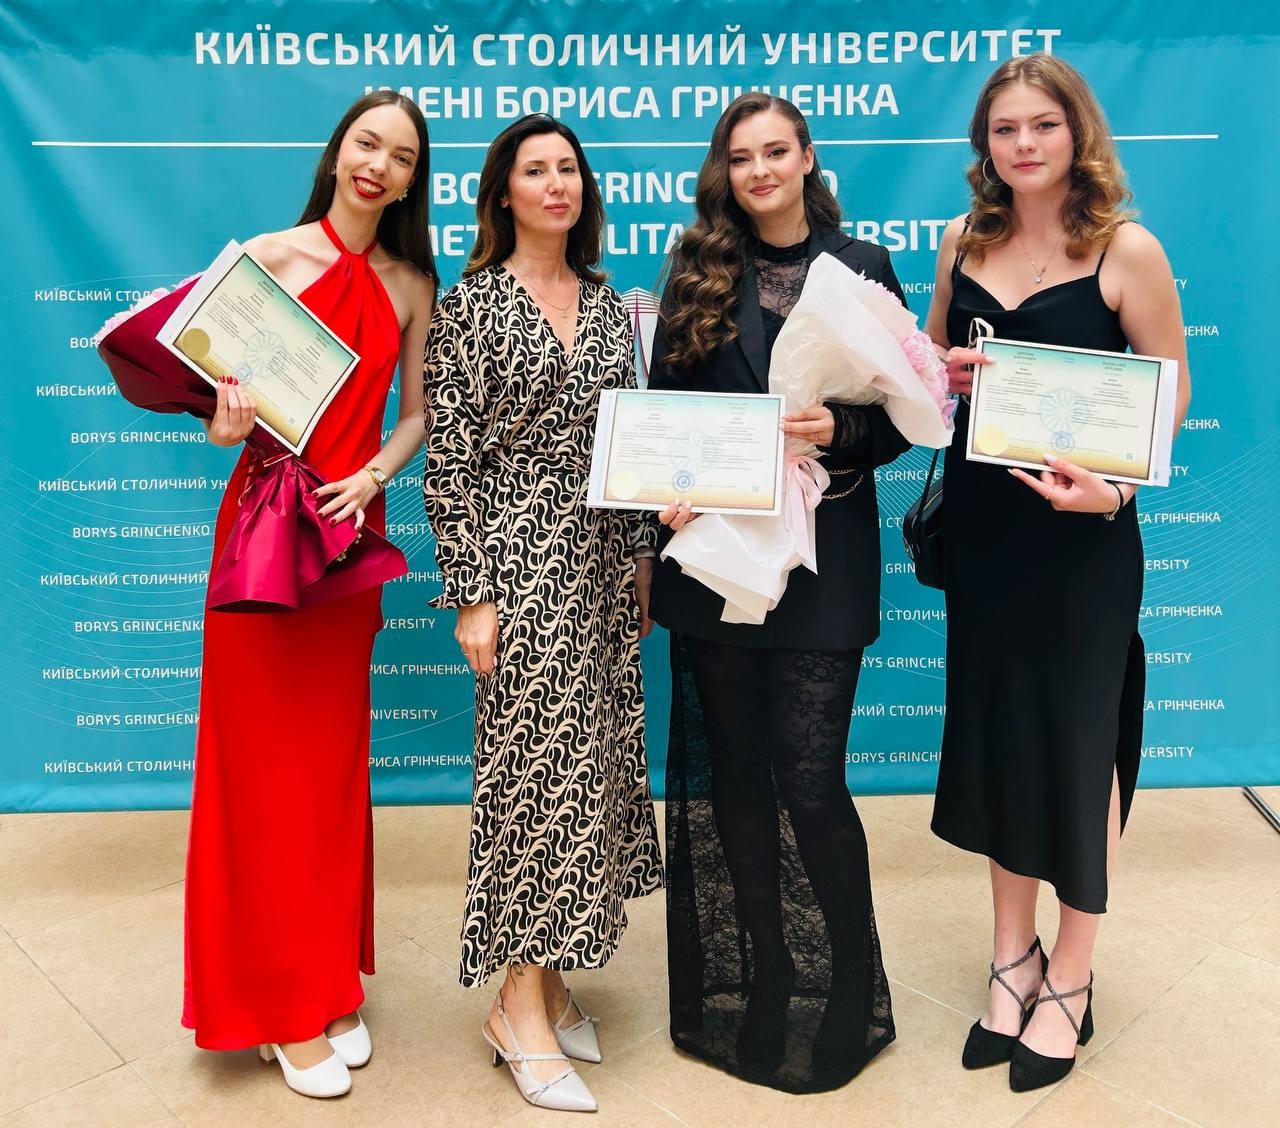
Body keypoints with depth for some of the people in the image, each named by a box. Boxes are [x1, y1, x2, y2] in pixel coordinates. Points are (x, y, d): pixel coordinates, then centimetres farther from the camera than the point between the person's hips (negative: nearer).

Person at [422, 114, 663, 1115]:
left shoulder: (608, 304, 12)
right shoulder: (473, 303, -4)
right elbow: (448, 459, -8)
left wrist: (643, 553, 11)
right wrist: (472, 594, -13)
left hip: (603, 561, 6)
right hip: (520, 560, -6)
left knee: (594, 761, 9)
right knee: (534, 763, -4)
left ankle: (550, 974, 25)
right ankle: (520, 1006, 11)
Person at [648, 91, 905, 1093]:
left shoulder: (863, 268, 5)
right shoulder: (698, 272, 9)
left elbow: (901, 417, 3)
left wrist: (840, 430, -17)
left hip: (822, 558, -2)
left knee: (810, 777, -4)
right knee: (734, 772, 9)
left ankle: (847, 992, 20)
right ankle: (764, 984, 28)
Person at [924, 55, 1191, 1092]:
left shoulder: (1127, 250, -7)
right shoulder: (964, 244, 6)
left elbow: (1170, 392, -6)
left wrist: (1109, 482, -22)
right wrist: (944, 375, -7)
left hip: (1081, 530, -4)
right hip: (981, 523, 5)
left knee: (1079, 736, 5)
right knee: (996, 726, 12)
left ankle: (1071, 983, 24)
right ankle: (1014, 956, 31)